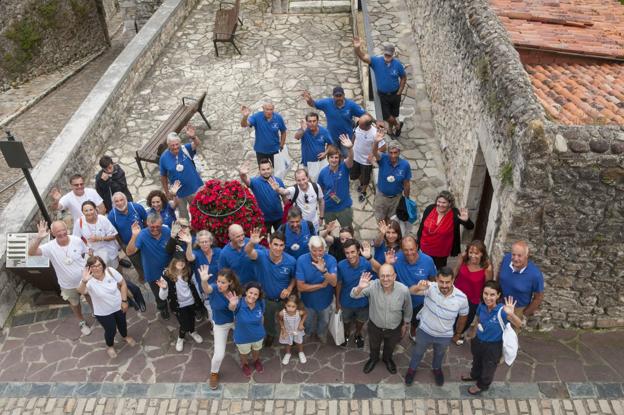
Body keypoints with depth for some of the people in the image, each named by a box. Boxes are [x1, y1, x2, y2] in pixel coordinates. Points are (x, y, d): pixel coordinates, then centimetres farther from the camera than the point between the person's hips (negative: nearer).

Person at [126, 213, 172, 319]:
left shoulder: (167, 231, -20)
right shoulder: (142, 235, -29)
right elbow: (129, 252, -37)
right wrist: (134, 236, -49)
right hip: (153, 273, -2)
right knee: (159, 295, 25)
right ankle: (163, 309, 56)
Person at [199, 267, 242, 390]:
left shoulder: (235, 290, -20)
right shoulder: (214, 288, -30)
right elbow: (206, 288, -55)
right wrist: (204, 281, -78)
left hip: (235, 320, 3)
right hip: (220, 324, -3)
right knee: (219, 354, -3)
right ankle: (214, 373, 29)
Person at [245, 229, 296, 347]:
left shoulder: (291, 261, -25)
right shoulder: (262, 256, -30)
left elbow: (294, 277, -4)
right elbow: (248, 252, -53)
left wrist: (289, 289, -22)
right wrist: (251, 243, -75)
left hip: (284, 298, 0)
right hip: (266, 299, 0)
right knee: (268, 321, 29)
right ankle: (271, 334, 62)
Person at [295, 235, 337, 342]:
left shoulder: (331, 260, -26)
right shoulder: (301, 260, -27)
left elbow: (334, 283, -36)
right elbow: (300, 287, -26)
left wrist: (323, 270, -53)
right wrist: (322, 285, -26)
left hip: (325, 300, 1)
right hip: (308, 300, 0)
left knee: (324, 322, 29)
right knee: (309, 324, 28)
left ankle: (321, 334, 62)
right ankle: (308, 334, 61)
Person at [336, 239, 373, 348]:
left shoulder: (367, 263, -30)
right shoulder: (341, 265, -26)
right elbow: (339, 284, -11)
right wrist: (337, 301, 1)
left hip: (362, 301, 0)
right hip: (346, 301, 0)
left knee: (360, 321, 29)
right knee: (346, 321, 29)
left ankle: (357, 335, 61)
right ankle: (346, 334, 62)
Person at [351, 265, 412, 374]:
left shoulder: (404, 290, -29)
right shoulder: (372, 286, -32)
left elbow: (407, 309, -10)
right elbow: (354, 295, -34)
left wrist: (406, 324, 5)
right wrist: (360, 287, -57)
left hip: (394, 328, 0)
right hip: (375, 326, 0)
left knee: (390, 346, 31)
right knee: (374, 346, 30)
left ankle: (387, 359, 65)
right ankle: (373, 359, 64)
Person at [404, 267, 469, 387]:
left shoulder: (461, 298, -26)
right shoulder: (431, 288, -31)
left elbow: (463, 317, -7)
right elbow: (411, 291, -42)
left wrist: (458, 333, 9)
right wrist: (418, 287, -65)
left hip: (445, 336, 1)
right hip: (424, 331, -1)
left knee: (439, 354, 32)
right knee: (418, 352, 28)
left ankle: (437, 369, 65)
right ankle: (412, 369, 58)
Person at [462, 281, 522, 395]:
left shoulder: (502, 311, -35)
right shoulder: (482, 306, -19)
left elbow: (519, 324, -47)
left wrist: (511, 314, -67)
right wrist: (473, 334, 18)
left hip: (493, 346, -4)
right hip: (478, 341, 4)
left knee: (488, 367, 25)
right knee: (476, 361, 33)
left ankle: (482, 385, 53)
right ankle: (474, 375, 64)